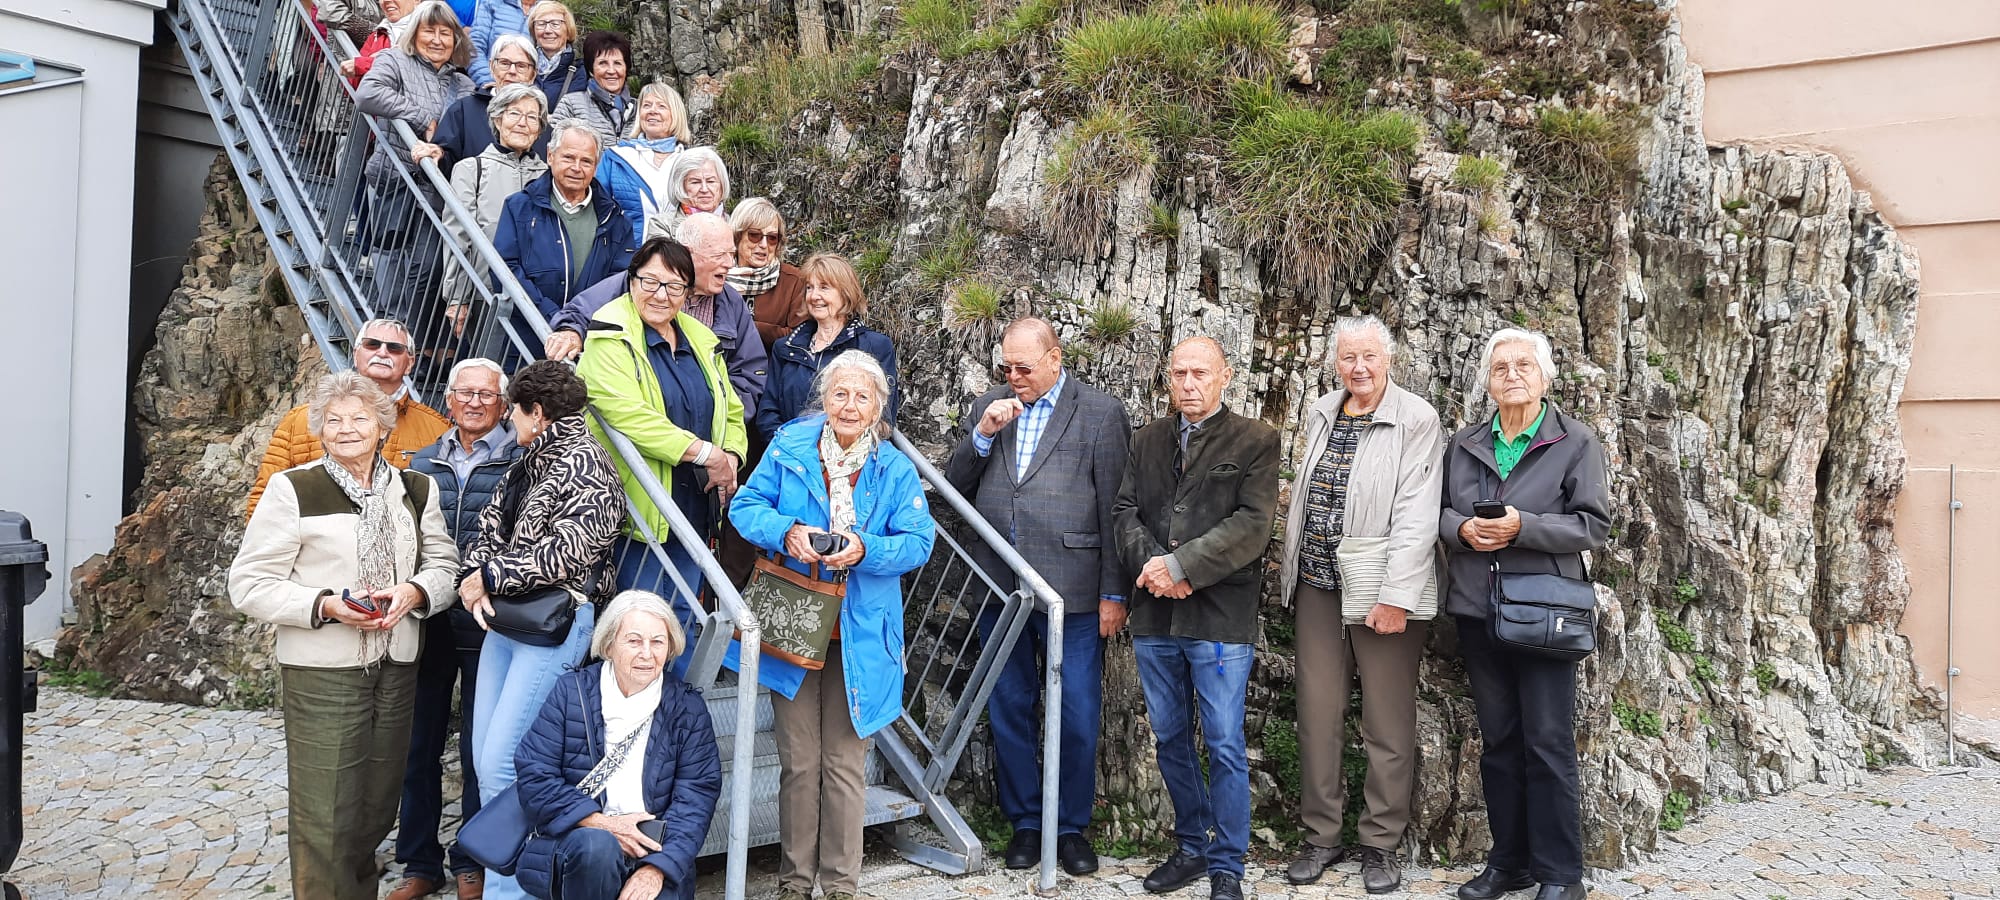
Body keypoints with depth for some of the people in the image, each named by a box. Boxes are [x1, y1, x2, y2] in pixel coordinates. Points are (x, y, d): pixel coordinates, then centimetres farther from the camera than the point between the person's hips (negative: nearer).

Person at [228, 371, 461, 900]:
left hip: (396, 671, 5)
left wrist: (414, 592, -10)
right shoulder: (293, 490, -6)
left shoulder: (416, 490, 8)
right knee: (325, 817, -3)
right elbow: (249, 584, -6)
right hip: (322, 672, -4)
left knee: (377, 809, 14)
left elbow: (444, 564, 12)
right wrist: (327, 606, -19)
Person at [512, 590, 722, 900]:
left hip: (654, 849, 1)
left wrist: (657, 868, -17)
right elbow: (534, 778, -3)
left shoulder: (687, 707, 4)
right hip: (573, 842, -1)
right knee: (596, 845, -33)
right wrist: (602, 824, -14)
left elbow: (697, 794, -3)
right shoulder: (571, 692, 2)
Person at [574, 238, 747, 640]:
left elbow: (731, 411, 20)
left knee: (683, 615, 15)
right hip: (638, 503, -6)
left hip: (694, 506, 7)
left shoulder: (701, 340, 14)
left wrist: (731, 457, -2)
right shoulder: (611, 338, -8)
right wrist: (705, 453, -21)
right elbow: (629, 415, -22)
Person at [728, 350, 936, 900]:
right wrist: (787, 532, -17)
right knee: (799, 762, 6)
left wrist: (866, 549, -20)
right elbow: (746, 506, 2)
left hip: (860, 634, 0)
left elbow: (918, 541, -2)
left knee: (845, 763, 4)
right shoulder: (789, 448, 2)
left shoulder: (896, 470, 2)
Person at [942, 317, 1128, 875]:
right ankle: (1025, 823, 27)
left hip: (1071, 592, -3)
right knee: (1009, 711, 12)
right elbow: (954, 488, 8)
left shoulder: (1101, 414, -1)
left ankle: (1071, 827, 20)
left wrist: (1114, 593, -5)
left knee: (1078, 717, 3)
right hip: (999, 588, 4)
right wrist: (982, 435, -8)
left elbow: (1113, 510, -3)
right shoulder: (987, 409, 10)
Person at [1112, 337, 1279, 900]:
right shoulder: (1147, 440, 14)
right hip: (1154, 616, 5)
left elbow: (1252, 525, -11)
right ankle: (1190, 848, 29)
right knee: (1170, 739, 14)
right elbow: (1124, 511, 7)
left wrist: (1180, 565, -16)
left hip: (1220, 617, -5)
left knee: (1225, 747, 0)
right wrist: (1151, 565, -11)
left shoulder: (1255, 441, -1)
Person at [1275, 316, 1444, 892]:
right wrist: (1289, 566, 14)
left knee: (1388, 721, 3)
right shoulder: (1320, 414, 11)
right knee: (1318, 714, 8)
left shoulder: (1417, 420, -8)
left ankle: (1381, 845, 16)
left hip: (1385, 591, -5)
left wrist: (1395, 596, -20)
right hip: (1317, 584, 5)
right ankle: (1321, 837, 20)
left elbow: (1417, 515, -15)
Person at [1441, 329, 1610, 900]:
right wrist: (1462, 529, -9)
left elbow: (1595, 526, -6)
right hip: (1476, 610, 4)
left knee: (1548, 744, -2)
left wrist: (1522, 527, -18)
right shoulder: (1463, 444, 10)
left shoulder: (1576, 442, -1)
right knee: (1498, 740, 12)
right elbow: (1437, 510, 14)